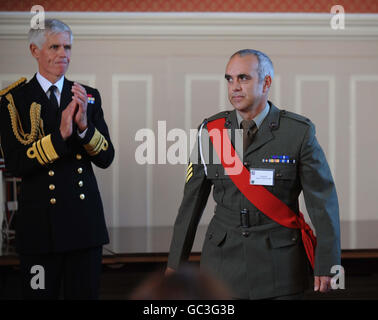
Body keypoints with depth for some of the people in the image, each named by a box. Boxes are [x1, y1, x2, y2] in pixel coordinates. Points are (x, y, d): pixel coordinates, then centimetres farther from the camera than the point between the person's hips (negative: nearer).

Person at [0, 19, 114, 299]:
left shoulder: (89, 97, 8)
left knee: (85, 294, 8)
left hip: (84, 221, 3)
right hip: (40, 223, -3)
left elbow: (106, 159, 3)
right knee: (40, 295, 6)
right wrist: (59, 134, -20)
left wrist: (84, 125, -15)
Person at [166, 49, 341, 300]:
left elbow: (323, 201, -3)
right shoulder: (210, 131, 3)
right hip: (224, 258, 2)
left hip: (279, 263, -2)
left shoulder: (299, 132, -4)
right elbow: (192, 201, 7)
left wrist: (326, 265, -7)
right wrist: (175, 263, 6)